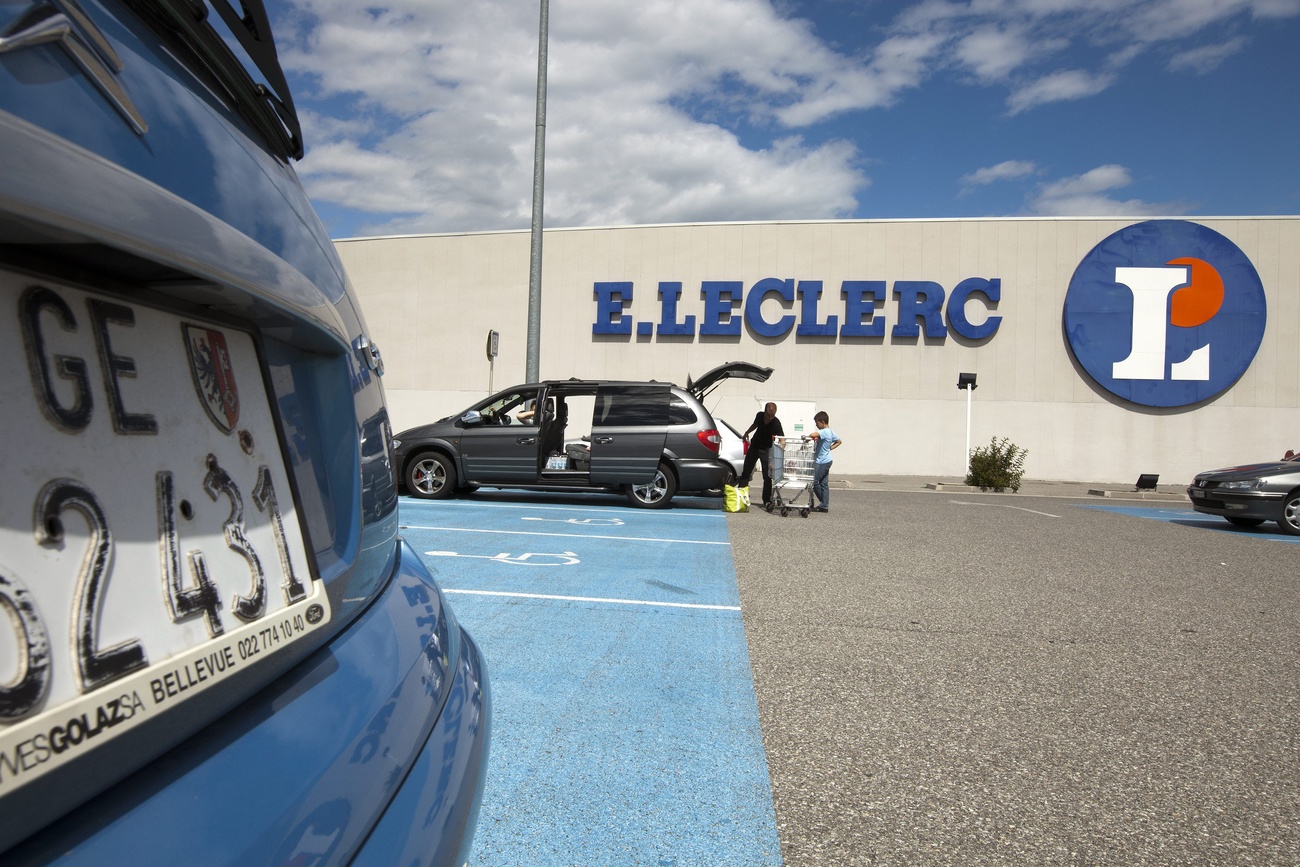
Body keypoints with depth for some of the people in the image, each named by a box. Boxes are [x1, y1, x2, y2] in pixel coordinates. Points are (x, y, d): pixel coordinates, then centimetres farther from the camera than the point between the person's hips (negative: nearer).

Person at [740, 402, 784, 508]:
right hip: (754, 446, 4)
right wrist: (746, 433, 22)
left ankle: (767, 501, 0)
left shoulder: (776, 423, -26)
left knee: (767, 476, -7)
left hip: (766, 449, -4)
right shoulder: (760, 416, -13)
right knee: (746, 471, 8)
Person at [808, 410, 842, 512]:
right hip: (827, 461, 10)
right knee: (824, 484, 10)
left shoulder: (824, 432, -20)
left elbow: (813, 434, -40)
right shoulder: (830, 432, 9)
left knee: (814, 482, 0)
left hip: (821, 462, -10)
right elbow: (839, 441, 24)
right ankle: (824, 506, 11)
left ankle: (823, 505, 9)